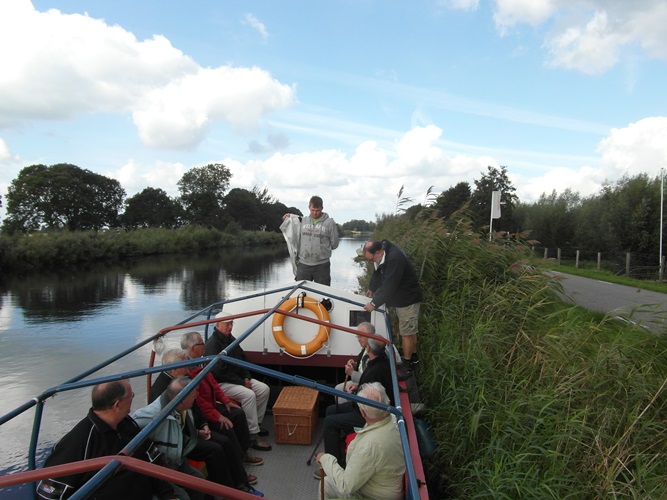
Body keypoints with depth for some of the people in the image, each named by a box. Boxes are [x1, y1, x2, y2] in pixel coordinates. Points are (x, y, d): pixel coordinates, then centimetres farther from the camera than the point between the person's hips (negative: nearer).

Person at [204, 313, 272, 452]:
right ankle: (253, 436, -26)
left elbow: (242, 359, 18)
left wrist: (247, 378, 1)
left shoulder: (231, 339, 12)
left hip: (239, 378, 9)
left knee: (264, 389, -6)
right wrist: (241, 382, -18)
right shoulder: (212, 344, -16)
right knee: (248, 395, -30)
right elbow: (220, 371, -22)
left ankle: (256, 423, 6)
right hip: (221, 383, -9)